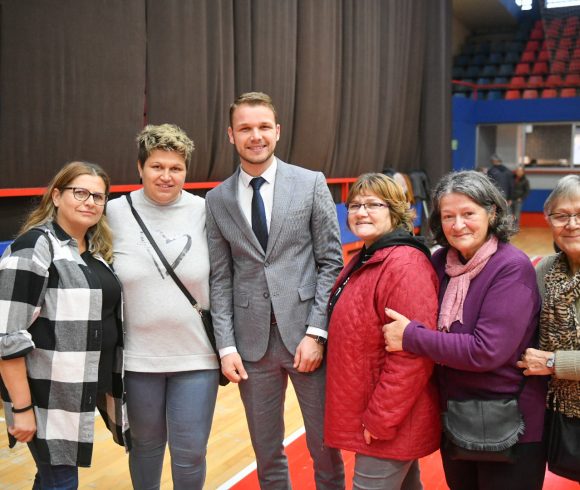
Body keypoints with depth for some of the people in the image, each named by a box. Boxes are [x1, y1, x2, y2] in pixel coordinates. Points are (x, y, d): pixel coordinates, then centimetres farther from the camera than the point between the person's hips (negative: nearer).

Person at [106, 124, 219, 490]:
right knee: (146, 444, 19)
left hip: (196, 355, 0)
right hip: (137, 356, 1)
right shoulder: (115, 212, -5)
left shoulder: (205, 212, -5)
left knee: (190, 452, 7)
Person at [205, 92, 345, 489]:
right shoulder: (217, 200, 6)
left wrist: (316, 333, -9)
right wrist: (226, 345, -3)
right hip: (252, 341, 2)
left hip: (306, 334, -1)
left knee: (325, 445, 9)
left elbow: (332, 262, -2)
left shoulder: (311, 184, 0)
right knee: (267, 453, 14)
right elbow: (220, 278, 5)